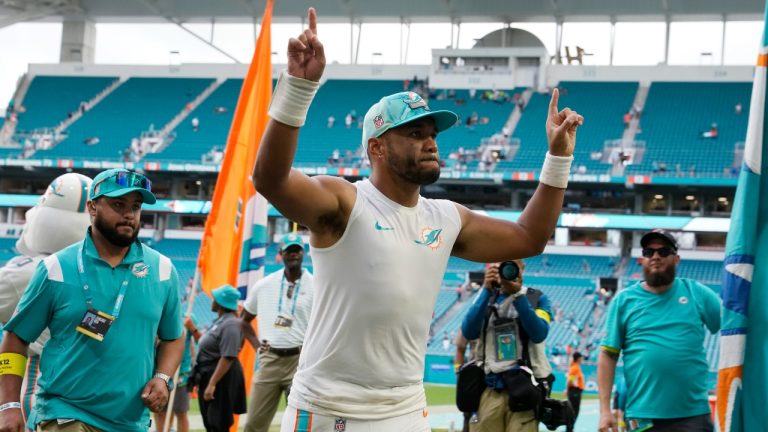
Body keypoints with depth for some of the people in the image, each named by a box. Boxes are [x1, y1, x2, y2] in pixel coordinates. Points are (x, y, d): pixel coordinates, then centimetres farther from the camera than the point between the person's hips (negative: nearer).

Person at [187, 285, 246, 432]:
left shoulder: (230, 324, -19)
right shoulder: (219, 321, 13)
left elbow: (228, 358, -26)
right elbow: (207, 347, 23)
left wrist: (212, 384, -29)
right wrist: (193, 330, 15)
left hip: (221, 380, -10)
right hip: (209, 377, 10)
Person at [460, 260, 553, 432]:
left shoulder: (537, 299, 7)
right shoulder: (486, 298, 14)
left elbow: (539, 333, -10)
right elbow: (469, 332, -1)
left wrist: (517, 294, -14)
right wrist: (487, 291, -8)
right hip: (489, 390, 3)